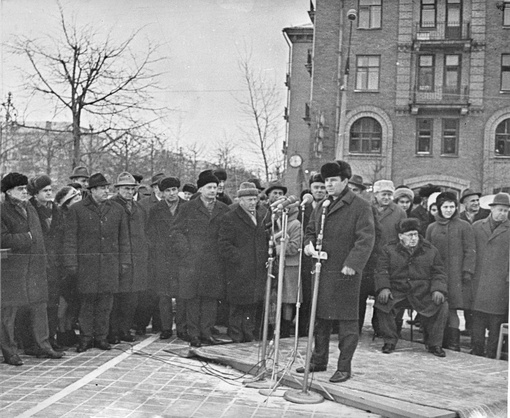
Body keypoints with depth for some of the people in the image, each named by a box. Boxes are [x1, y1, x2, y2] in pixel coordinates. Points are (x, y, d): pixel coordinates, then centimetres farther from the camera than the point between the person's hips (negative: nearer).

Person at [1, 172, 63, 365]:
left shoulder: (30, 209, 17)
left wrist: (42, 260, 12)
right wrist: (26, 238, -12)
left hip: (35, 268, 7)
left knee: (39, 308, 11)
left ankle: (43, 347, 22)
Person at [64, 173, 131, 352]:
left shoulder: (117, 209, 9)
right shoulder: (77, 209, 1)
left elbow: (123, 238, 12)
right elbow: (70, 238, 0)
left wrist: (124, 262, 8)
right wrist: (71, 264, -4)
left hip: (110, 262, 3)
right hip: (86, 262, -2)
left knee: (106, 300, 4)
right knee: (87, 300, 0)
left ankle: (100, 337, 15)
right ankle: (86, 338, 12)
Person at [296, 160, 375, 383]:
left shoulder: (360, 206, -7)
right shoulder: (321, 206, 15)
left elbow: (366, 239, -14)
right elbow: (311, 230, 24)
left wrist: (352, 264, -23)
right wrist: (309, 244, 1)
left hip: (345, 273, -7)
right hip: (321, 270, 7)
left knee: (347, 320, 1)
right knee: (320, 317, 16)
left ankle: (344, 367, 9)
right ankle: (319, 360, 29)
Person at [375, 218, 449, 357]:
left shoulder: (430, 250, 10)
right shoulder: (389, 249, 8)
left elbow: (439, 273, 8)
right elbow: (382, 270, 1)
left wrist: (438, 289, -11)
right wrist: (384, 288, -17)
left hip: (423, 292, 1)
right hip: (396, 291, 0)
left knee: (442, 305, -25)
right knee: (381, 303, -28)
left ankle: (434, 344, -4)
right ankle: (390, 341, -6)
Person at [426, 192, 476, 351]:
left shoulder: (464, 226, 4)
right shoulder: (432, 228, 14)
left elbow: (470, 251, 1)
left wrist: (467, 272, -8)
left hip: (456, 275, -3)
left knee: (450, 309, -8)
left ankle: (453, 343, -1)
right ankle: (437, 342, 10)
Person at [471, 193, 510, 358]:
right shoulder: (477, 226, 12)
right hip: (478, 281, 2)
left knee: (496, 318, 0)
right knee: (478, 317, 3)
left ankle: (492, 354, 7)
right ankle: (477, 352, 11)